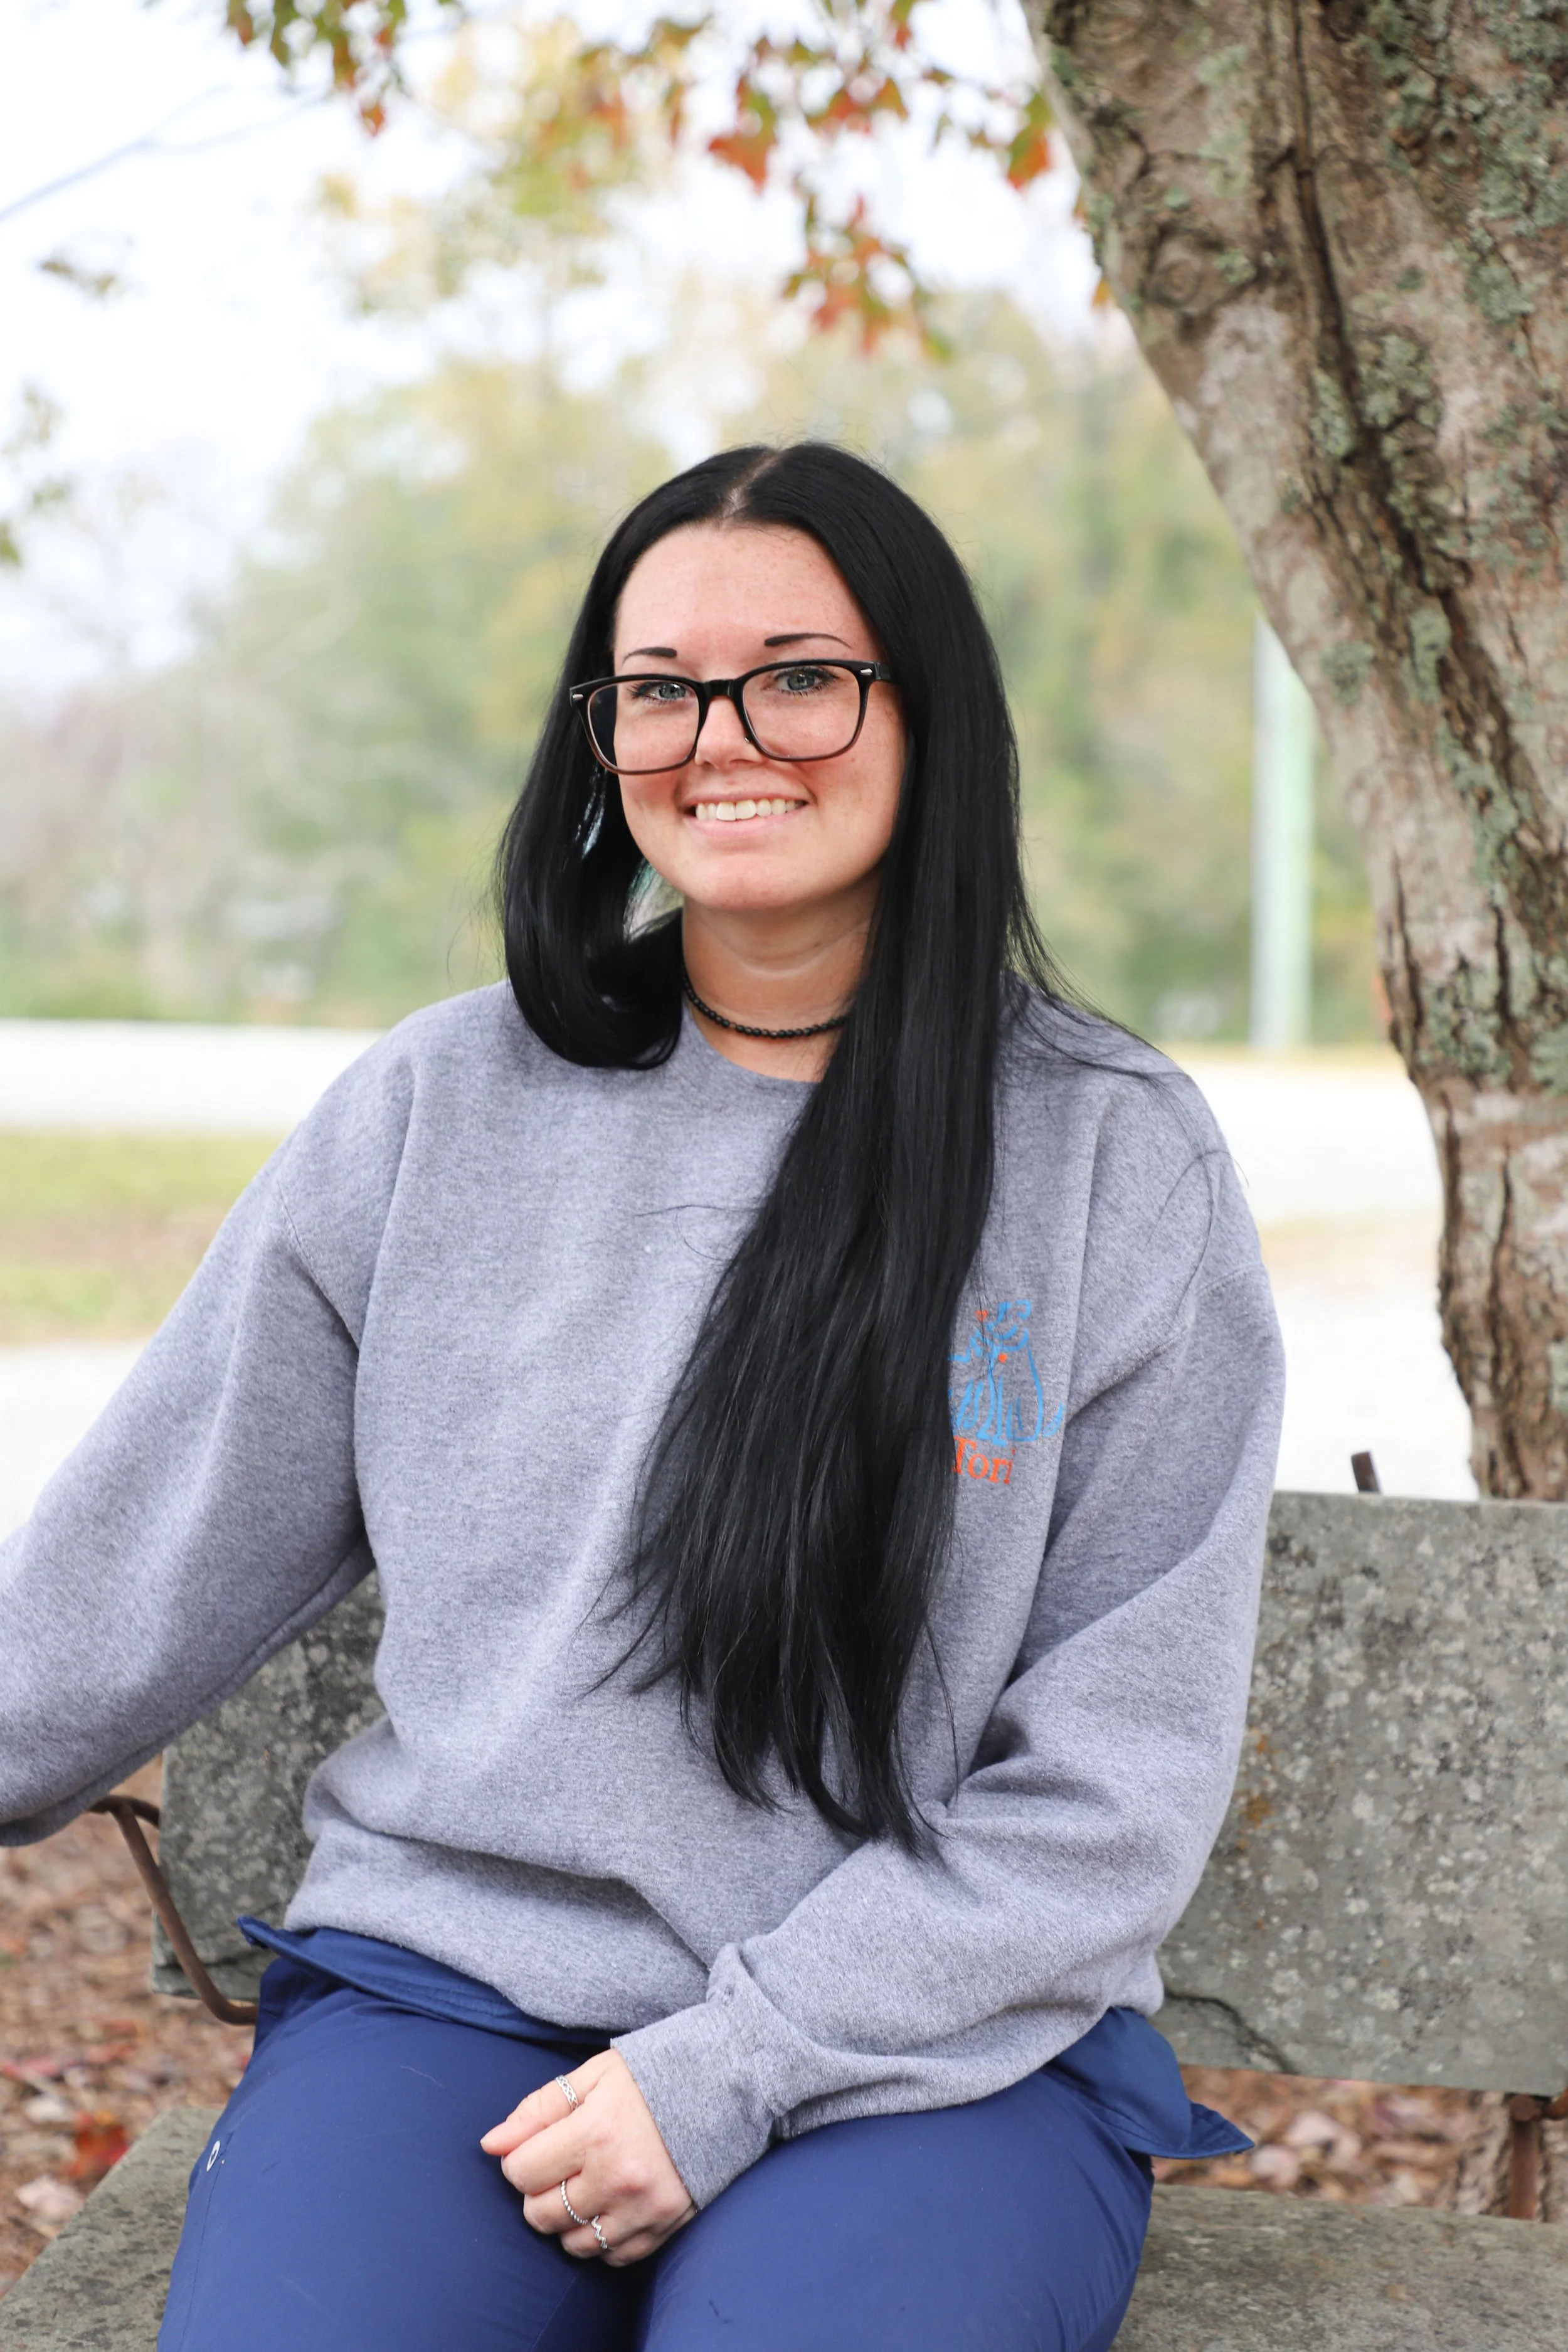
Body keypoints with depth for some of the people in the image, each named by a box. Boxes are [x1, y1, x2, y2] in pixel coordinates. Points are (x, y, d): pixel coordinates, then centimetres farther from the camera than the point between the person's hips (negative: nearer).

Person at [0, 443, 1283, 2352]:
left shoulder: (1119, 1159, -1)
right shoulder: (437, 1110, 6)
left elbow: (1125, 1766, -4)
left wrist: (735, 2066, -11)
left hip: (931, 2042, -1)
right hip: (444, 1976, 2)